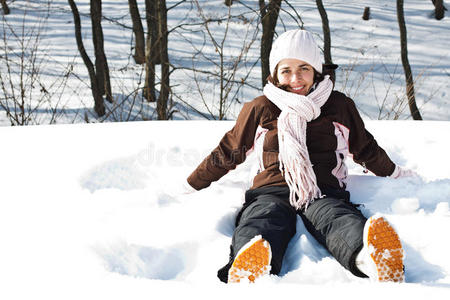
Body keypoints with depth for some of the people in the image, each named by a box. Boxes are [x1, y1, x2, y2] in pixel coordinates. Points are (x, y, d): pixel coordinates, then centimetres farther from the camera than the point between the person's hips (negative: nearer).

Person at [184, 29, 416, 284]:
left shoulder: (340, 106, 17)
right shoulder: (259, 109, 15)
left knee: (338, 219, -38)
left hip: (325, 192, 0)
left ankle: (371, 259, -72)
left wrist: (394, 173, 44)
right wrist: (192, 186, 27)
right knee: (259, 224, -38)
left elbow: (366, 149, 33)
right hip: (272, 191, 0)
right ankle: (247, 276, -72)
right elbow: (228, 153, 24)